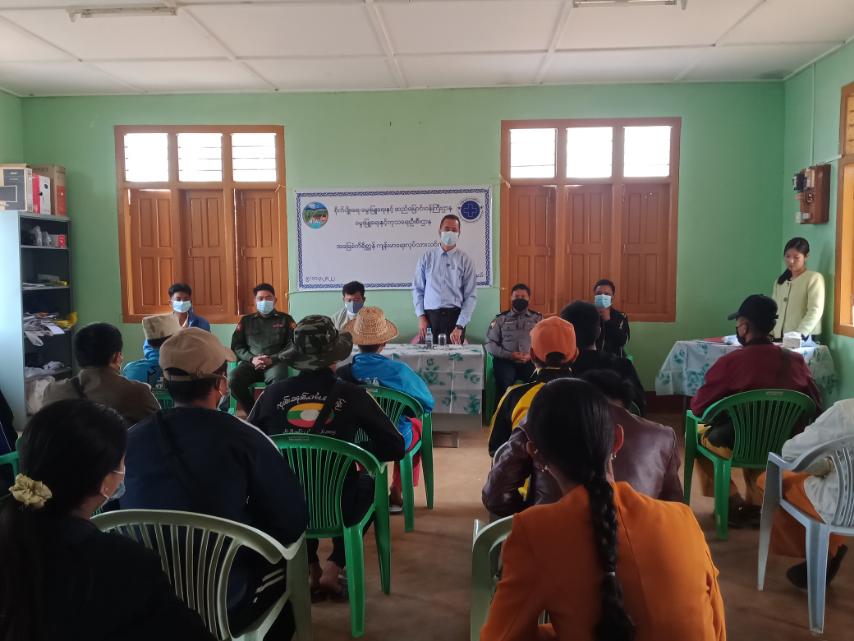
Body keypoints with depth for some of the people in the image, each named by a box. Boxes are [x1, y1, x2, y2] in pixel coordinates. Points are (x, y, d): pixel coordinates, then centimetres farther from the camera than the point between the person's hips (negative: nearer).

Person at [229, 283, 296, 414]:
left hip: (276, 363, -2)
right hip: (250, 363, 2)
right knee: (232, 378, -30)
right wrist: (252, 359, -7)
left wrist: (273, 359, -12)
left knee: (278, 379, -38)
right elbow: (236, 346, 13)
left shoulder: (285, 319, 15)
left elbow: (293, 345, 3)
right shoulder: (246, 320, 21)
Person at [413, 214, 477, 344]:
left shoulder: (465, 260, 2)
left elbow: (471, 296, -2)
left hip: (455, 315, -1)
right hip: (430, 316, 1)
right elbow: (417, 289, 9)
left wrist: (459, 327, -9)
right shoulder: (426, 258, 7)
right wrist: (421, 317, -2)